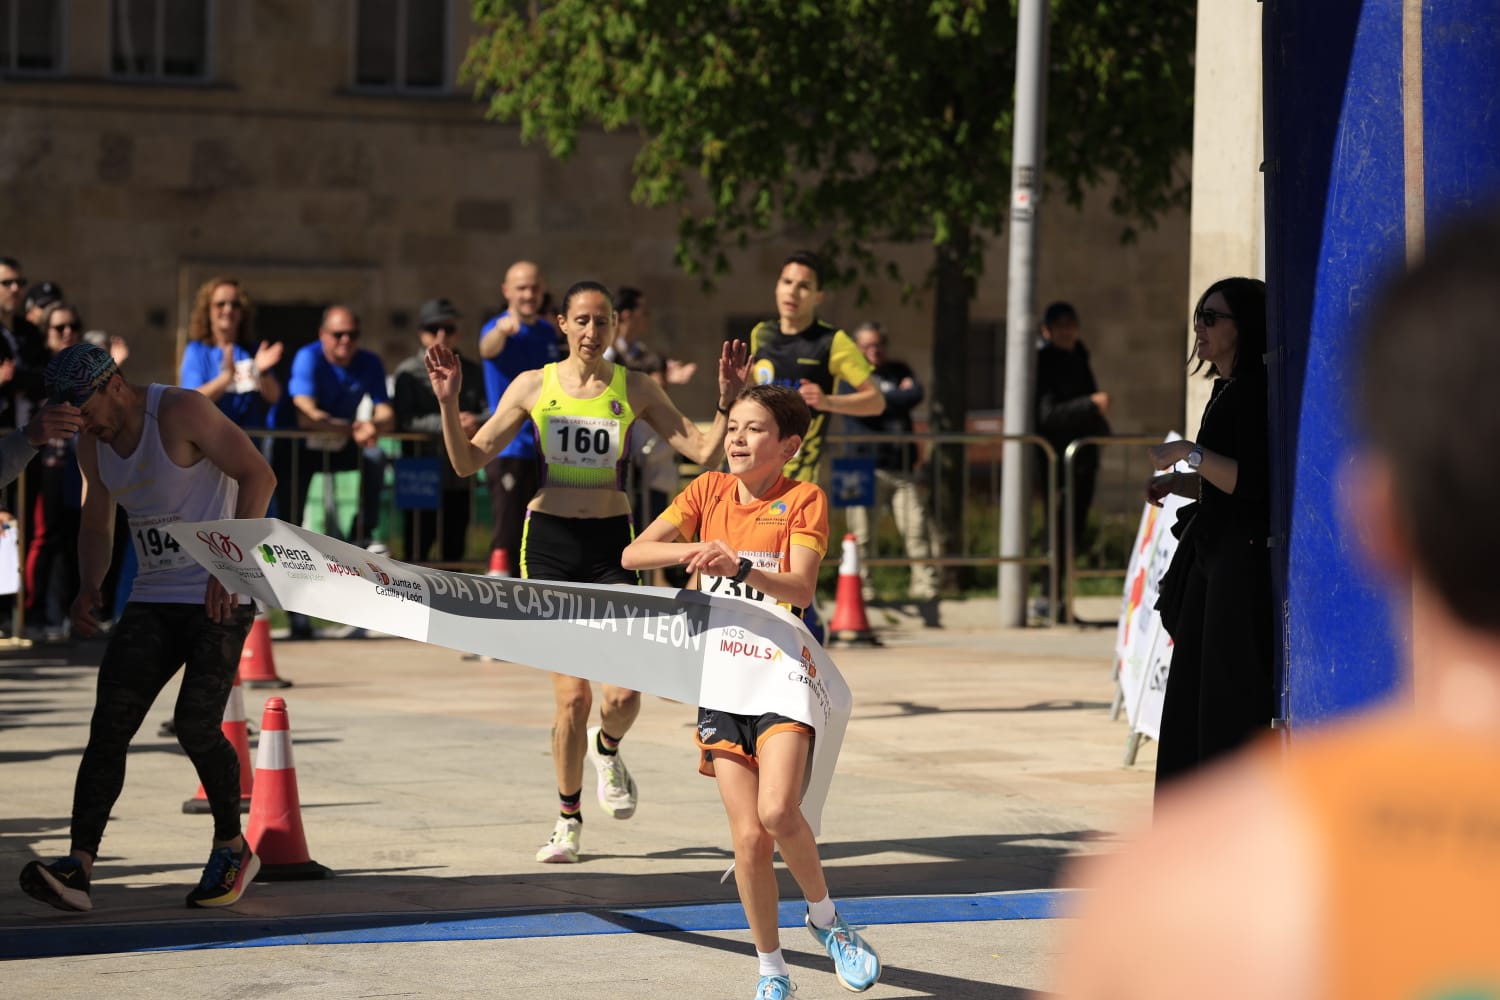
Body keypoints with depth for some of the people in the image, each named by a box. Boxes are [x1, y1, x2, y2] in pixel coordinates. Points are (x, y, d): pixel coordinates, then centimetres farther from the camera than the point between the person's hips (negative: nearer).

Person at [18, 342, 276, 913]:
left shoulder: (181, 411, -13)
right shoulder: (93, 445, 9)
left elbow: (258, 476, -18)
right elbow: (96, 526, 21)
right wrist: (89, 588, 1)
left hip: (221, 597, -7)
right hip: (153, 602, 7)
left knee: (195, 725, -16)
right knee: (109, 725, -9)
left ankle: (232, 848, 7)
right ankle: (79, 866, -17)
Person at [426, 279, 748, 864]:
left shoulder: (635, 390, 4)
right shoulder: (533, 387, 3)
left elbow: (702, 450, 1)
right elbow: (468, 461, 2)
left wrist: (727, 402, -13)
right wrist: (449, 403, -12)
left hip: (611, 543, 1)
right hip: (550, 542, -1)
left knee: (623, 695, -11)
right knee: (572, 696, -6)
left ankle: (607, 750, 27)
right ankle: (568, 820, 14)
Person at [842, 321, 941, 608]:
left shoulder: (900, 371, 19)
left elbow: (915, 395, 0)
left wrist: (882, 397, -1)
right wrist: (898, 396, 1)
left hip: (902, 467, 2)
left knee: (916, 527, -7)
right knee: (861, 532, -6)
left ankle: (924, 583, -4)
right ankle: (861, 585, 1)